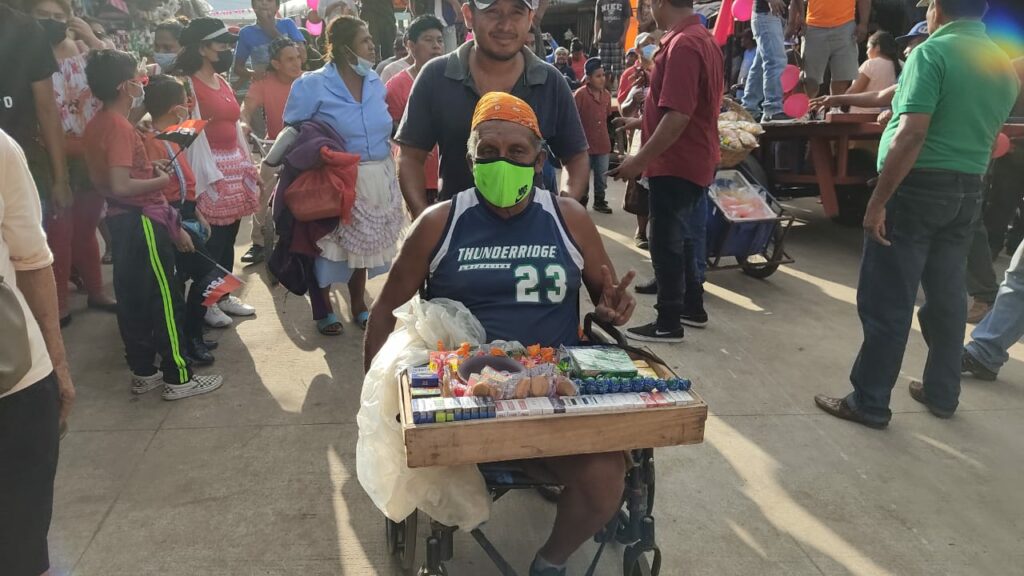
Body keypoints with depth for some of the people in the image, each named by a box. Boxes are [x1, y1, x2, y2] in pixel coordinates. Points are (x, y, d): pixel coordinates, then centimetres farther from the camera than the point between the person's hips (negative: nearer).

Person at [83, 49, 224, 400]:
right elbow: (120, 186, -26)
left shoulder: (95, 126, 9)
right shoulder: (120, 127, -19)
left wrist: (150, 170, 10)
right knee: (163, 300, -1)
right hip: (142, 222, -9)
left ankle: (143, 373, 25)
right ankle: (178, 378, 7)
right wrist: (161, 180, -13)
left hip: (120, 219, 10)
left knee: (131, 299, 14)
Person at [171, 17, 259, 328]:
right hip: (210, 167, -7)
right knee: (212, 238, -3)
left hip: (235, 164, 7)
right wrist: (206, 177, -21)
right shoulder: (188, 84, -9)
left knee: (229, 235, 11)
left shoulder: (222, 82, 15)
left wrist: (248, 165, 16)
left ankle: (224, 295, 23)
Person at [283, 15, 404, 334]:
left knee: (363, 243, 16)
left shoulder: (375, 81, 3)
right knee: (327, 245, 5)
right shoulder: (313, 85, -12)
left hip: (376, 180, 5)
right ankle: (324, 310, 24)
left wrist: (389, 171, 11)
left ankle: (359, 306, 33)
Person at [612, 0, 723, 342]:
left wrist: (640, 160, -22)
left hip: (676, 165, -10)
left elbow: (678, 116, -26)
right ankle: (693, 307, 31)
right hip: (694, 162, 10)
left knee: (666, 244, -1)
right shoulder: (703, 39, 13)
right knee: (682, 238, 19)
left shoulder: (682, 45, -20)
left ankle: (668, 323, 8)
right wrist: (641, 122, 27)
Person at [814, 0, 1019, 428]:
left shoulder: (932, 52, -12)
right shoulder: (1005, 66, 11)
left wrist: (878, 200, -20)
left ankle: (869, 403, 6)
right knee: (948, 297, 16)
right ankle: (942, 393, 28)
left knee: (887, 302, -1)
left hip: (919, 187, -7)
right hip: (968, 191, 8)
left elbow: (912, 135, -22)